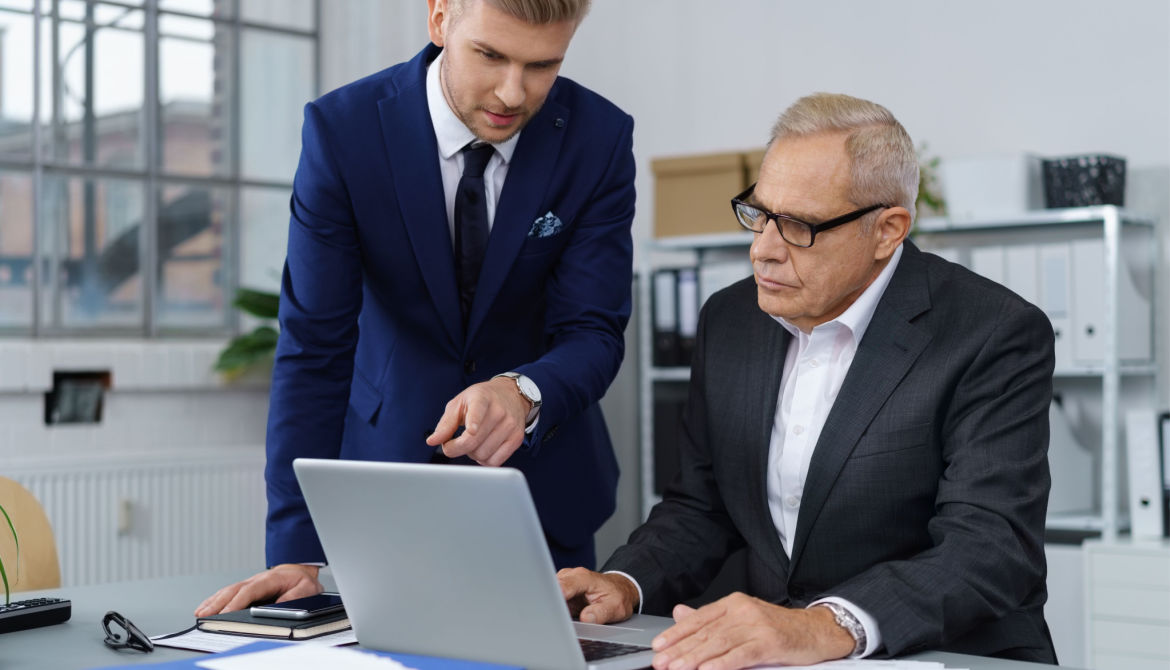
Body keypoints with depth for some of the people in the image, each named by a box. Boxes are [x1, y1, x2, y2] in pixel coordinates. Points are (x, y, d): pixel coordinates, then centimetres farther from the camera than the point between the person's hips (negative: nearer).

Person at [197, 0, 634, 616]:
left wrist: (523, 392, -41)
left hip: (543, 479, 1)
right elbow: (314, 344, -20)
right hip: (393, 459, -1)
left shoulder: (599, 138, -15)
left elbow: (593, 330, -16)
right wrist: (296, 552, -26)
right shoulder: (343, 129, -19)